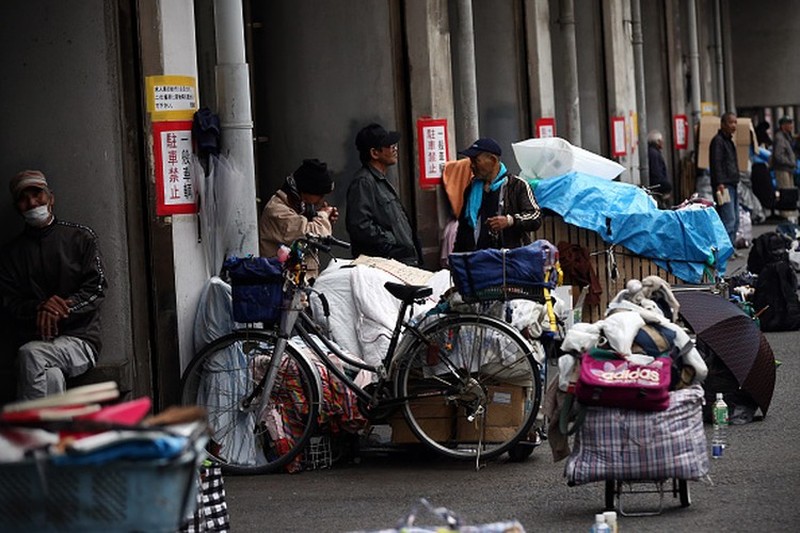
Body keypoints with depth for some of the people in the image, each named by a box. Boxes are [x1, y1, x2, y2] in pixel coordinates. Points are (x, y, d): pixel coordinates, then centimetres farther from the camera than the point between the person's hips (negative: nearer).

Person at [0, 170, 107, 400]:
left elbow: (97, 288, 1)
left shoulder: (81, 237, 10)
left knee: (30, 354, -34)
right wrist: (40, 308, -15)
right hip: (33, 339, 2)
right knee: (52, 376, -35)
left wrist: (62, 308, -16)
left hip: (79, 338, -1)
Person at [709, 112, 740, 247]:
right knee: (729, 220, -14)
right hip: (723, 185, -10)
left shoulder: (729, 141, 21)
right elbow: (716, 163, -17)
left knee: (735, 220, 12)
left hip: (732, 185, 10)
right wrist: (720, 184, -23)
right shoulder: (718, 141, -9)